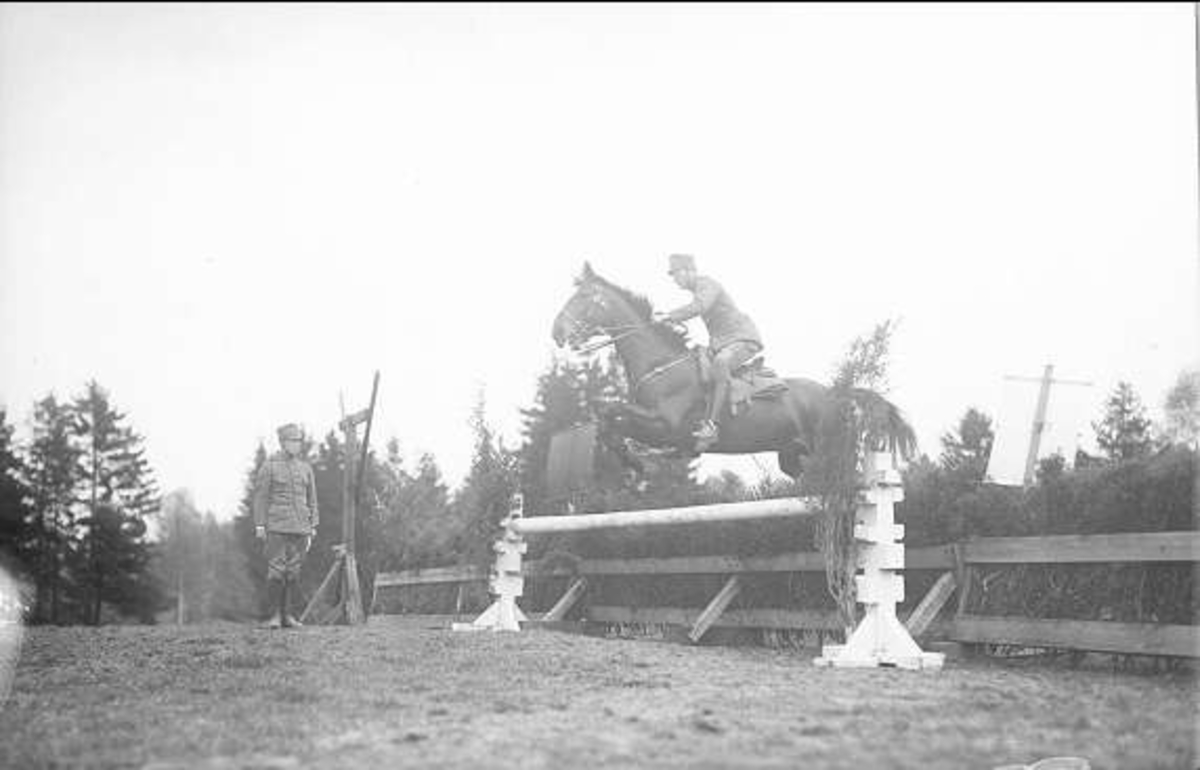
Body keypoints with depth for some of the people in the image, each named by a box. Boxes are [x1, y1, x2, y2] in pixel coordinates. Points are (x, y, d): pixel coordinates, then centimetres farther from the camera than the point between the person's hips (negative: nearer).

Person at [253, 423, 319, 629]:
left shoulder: (306, 469, 13)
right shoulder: (269, 466, 1)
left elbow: (312, 501, 16)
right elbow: (260, 497, -1)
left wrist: (312, 530, 11)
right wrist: (259, 525, -7)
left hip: (300, 529, 4)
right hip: (276, 528, -4)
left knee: (293, 573, 3)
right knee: (276, 572, -9)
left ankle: (286, 614, 11)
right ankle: (275, 614, 0)